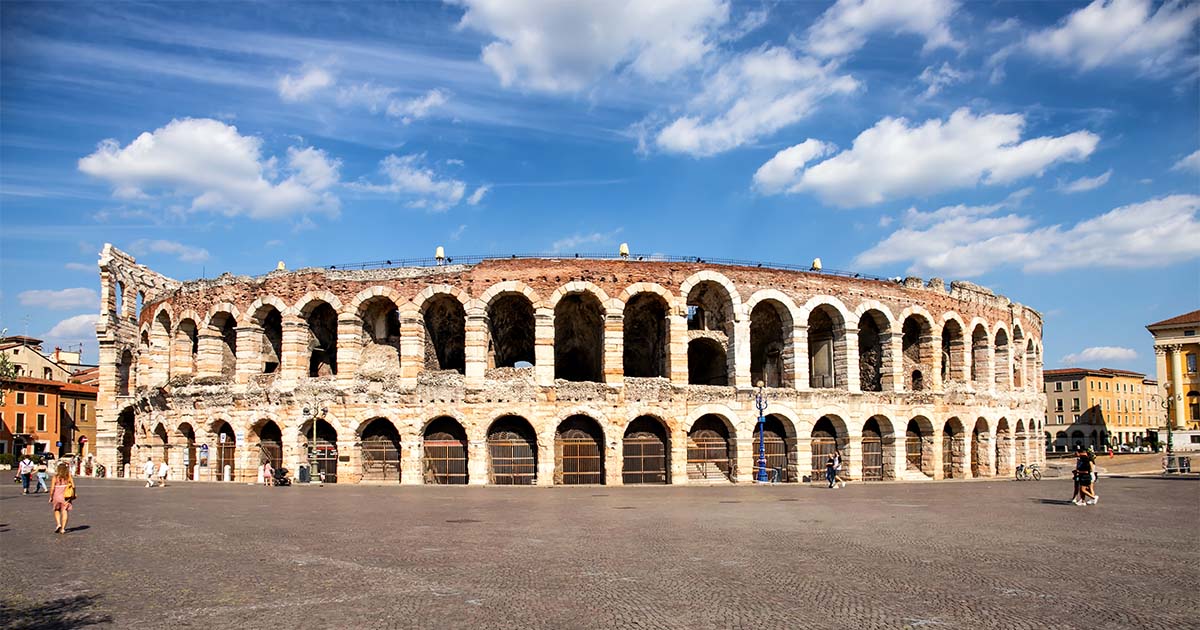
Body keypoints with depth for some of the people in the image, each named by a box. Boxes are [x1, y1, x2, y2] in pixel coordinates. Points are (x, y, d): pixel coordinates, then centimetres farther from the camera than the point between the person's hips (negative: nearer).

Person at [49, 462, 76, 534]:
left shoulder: (56, 477, -6)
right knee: (65, 512, 4)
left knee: (57, 510, 21)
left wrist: (51, 497, 1)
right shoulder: (68, 476, -1)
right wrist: (73, 495, 7)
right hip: (66, 496, 1)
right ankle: (63, 528, 1)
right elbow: (73, 486, -5)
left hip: (57, 496, -1)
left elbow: (52, 488, -8)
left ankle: (58, 524, 3)